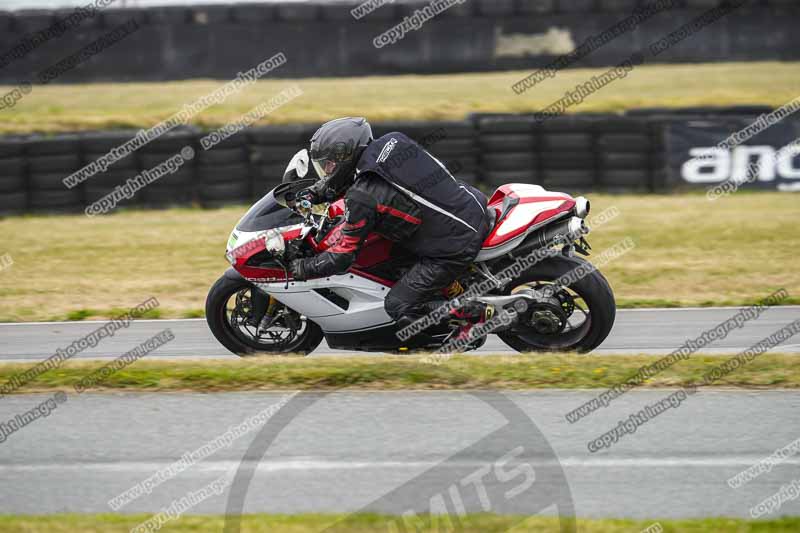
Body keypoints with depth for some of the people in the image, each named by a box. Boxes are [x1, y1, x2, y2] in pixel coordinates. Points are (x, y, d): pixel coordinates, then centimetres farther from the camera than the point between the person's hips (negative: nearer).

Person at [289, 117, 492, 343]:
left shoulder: (362, 198, -17)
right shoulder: (394, 142, 5)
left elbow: (342, 258, -10)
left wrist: (301, 268, 4)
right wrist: (314, 193, 16)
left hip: (455, 248, -8)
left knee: (398, 307, 0)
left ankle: (474, 313, -1)